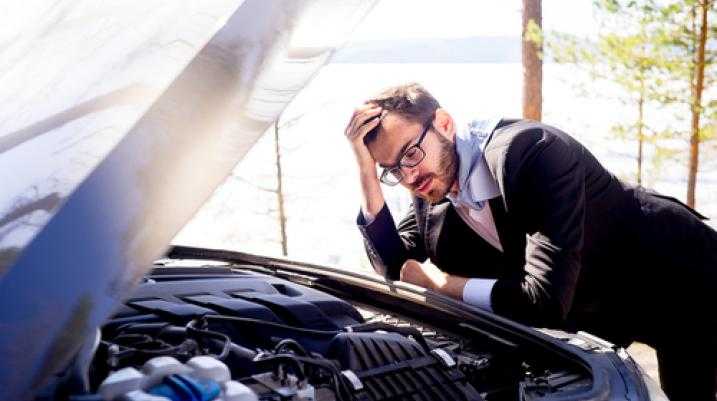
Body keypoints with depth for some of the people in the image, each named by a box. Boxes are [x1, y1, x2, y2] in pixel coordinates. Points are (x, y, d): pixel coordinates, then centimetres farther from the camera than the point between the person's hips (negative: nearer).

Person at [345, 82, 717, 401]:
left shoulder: (528, 150, -35)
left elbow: (545, 301, -39)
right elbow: (396, 267, -7)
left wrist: (442, 284, -24)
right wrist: (366, 169, -18)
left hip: (686, 290, -7)